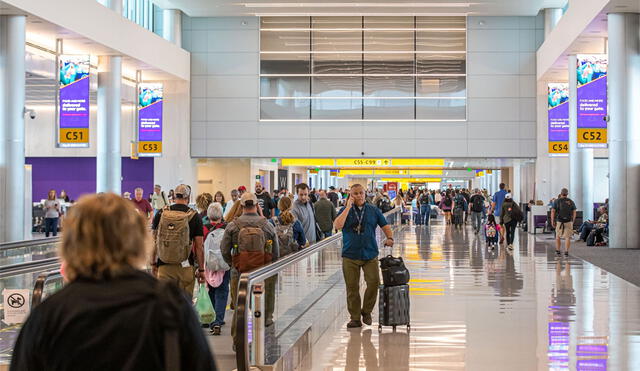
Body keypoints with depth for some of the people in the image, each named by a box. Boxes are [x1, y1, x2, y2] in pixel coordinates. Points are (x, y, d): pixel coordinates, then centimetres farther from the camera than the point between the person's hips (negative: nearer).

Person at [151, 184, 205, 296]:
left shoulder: (161, 214, 1)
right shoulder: (195, 216, -4)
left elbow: (154, 241, 5)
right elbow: (199, 247, -4)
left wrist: (153, 263, 15)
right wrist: (201, 270, 3)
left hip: (164, 266, 1)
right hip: (186, 266, -1)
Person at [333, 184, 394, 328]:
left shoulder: (373, 210, 10)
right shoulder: (345, 210, 6)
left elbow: (385, 226, 12)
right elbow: (337, 226, -12)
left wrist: (390, 238, -8)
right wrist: (348, 207, -11)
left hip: (370, 254, 1)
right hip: (350, 256, 0)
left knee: (374, 282, -12)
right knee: (352, 287, 2)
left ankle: (366, 311, 9)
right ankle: (355, 318, 12)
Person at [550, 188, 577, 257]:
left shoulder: (557, 201, 2)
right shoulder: (571, 202, 6)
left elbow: (553, 211, -5)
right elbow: (574, 212, 5)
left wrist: (553, 221, 0)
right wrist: (573, 221, 14)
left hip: (559, 221, 0)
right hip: (568, 221, 0)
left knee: (558, 236, 16)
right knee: (567, 237, 0)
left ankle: (558, 251, 19)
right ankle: (566, 252, -10)